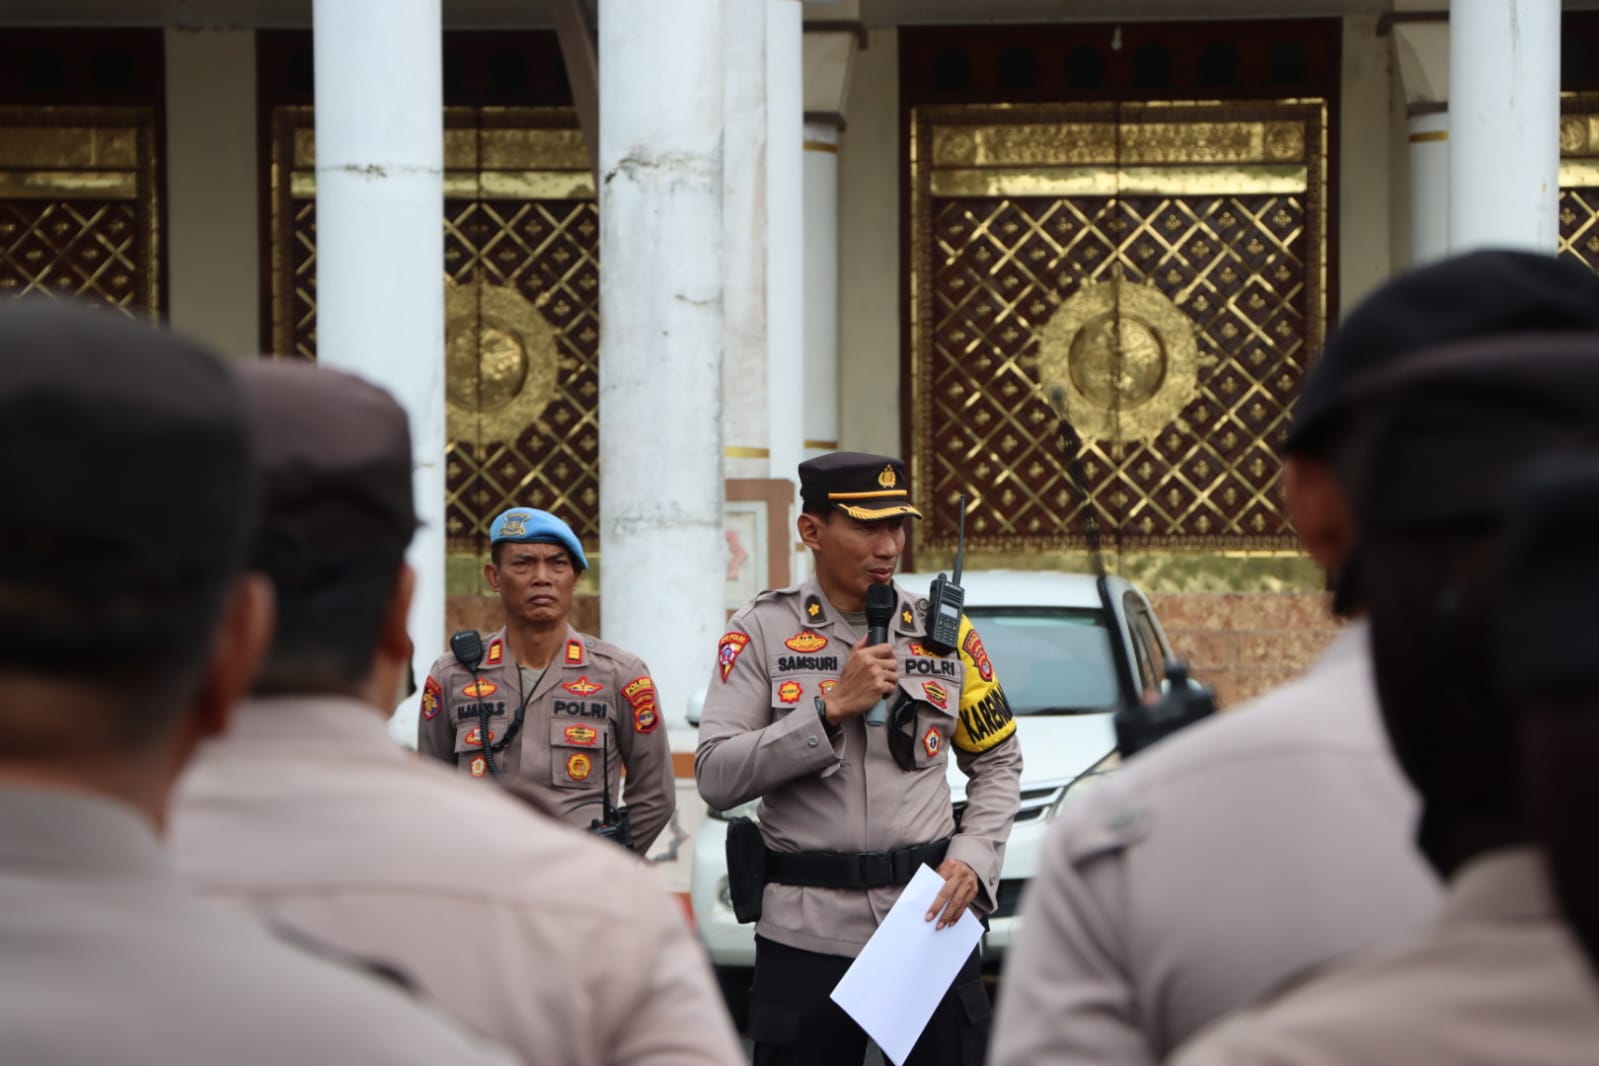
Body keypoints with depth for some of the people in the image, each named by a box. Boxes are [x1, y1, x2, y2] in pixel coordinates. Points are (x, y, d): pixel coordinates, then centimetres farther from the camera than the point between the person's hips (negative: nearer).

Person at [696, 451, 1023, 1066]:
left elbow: (998, 763, 17)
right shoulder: (761, 633, 0)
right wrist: (833, 706, -14)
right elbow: (716, 778, -8)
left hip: (932, 920, 2)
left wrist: (973, 859, -1)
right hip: (806, 931, -2)